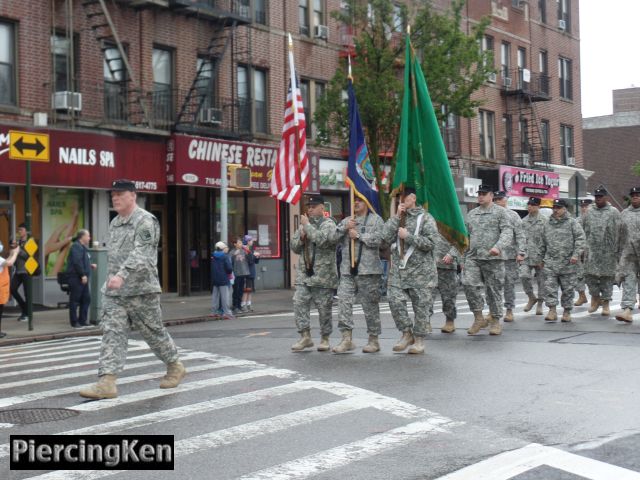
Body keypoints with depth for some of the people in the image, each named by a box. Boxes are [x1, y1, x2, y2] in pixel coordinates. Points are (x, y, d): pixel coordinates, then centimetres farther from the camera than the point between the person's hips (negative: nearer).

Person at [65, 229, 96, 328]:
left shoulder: (83, 247, 19)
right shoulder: (76, 246, -13)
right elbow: (77, 262, -22)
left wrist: (90, 265, 12)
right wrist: (83, 275, -22)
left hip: (83, 278, 10)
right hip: (76, 278, -10)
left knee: (86, 299, 11)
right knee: (75, 300, -3)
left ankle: (83, 320, 17)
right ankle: (74, 322, 1)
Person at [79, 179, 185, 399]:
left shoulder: (145, 221, -11)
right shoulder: (114, 223, 16)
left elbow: (140, 254, -24)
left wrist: (121, 275, -36)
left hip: (141, 290, -7)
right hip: (114, 292, 7)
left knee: (154, 332, 6)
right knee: (112, 333, -5)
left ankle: (175, 367, 28)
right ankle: (106, 382, -11)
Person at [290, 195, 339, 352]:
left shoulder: (328, 224, -4)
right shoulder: (304, 225, 16)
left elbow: (322, 240, -23)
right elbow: (294, 247, 18)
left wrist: (307, 226, -15)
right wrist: (301, 237, -2)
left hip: (323, 274, -6)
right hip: (304, 273, 6)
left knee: (324, 308, 2)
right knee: (299, 303, -4)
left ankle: (325, 339, 13)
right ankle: (305, 337, 3)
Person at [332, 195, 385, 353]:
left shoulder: (376, 219, 3)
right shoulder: (346, 221, 19)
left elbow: (377, 239, -13)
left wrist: (358, 235, -8)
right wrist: (345, 228, -6)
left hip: (368, 270, -5)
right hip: (347, 269, 5)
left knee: (370, 305, 1)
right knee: (344, 300, -6)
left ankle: (373, 340, 10)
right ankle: (347, 339, -4)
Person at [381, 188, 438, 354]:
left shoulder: (425, 218, -1)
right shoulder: (397, 217, 14)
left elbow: (430, 243, -11)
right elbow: (386, 236, -2)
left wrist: (408, 236, -13)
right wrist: (397, 216, -5)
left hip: (421, 270, -4)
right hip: (398, 269, 4)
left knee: (420, 306, 1)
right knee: (395, 300, -6)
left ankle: (419, 340, 12)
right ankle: (407, 333, 11)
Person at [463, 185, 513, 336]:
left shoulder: (500, 212, 2)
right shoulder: (471, 214, 17)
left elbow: (508, 232, -10)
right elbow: (465, 237, 21)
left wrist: (498, 247, -27)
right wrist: (463, 258, 15)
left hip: (493, 258, -4)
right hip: (473, 258, 4)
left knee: (494, 289, 2)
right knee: (469, 284, -14)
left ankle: (495, 321, 15)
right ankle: (479, 318, -3)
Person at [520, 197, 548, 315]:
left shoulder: (544, 221, -2)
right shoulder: (523, 221, 11)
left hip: (540, 255, -3)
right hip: (526, 254, 3)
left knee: (541, 279, 4)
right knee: (524, 275, -14)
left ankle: (540, 304, 16)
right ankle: (532, 297, 8)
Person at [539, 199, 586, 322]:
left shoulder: (572, 223, 1)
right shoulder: (548, 224, 15)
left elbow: (580, 239, -6)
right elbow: (543, 244, 22)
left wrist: (576, 254, -16)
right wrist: (542, 258, 22)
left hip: (567, 262, -3)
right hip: (550, 261, 3)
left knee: (567, 288, 4)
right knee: (549, 286, -7)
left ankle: (567, 312, 14)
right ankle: (552, 311, -7)